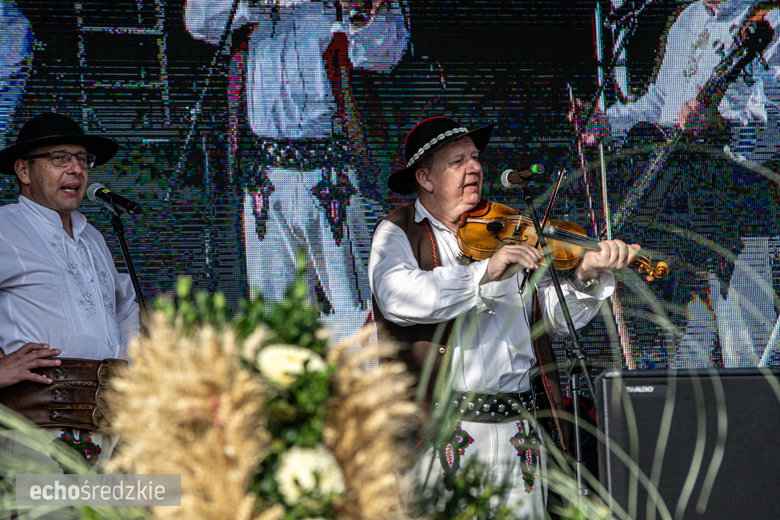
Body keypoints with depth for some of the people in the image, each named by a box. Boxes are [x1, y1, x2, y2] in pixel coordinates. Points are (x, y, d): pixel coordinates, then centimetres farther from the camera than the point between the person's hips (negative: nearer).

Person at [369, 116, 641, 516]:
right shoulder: (398, 233, 4)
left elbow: (555, 318, 13)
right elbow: (398, 297, -18)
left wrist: (586, 275, -6)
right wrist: (486, 273, -25)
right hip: (438, 431, -4)